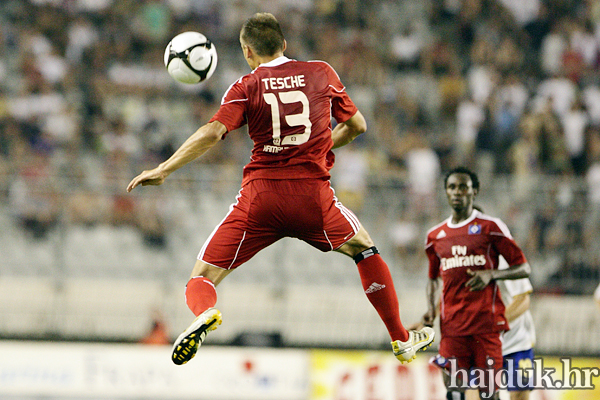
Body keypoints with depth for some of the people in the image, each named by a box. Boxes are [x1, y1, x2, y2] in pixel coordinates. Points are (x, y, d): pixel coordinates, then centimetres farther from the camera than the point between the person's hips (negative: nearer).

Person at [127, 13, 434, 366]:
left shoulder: (246, 87, 4)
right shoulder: (322, 73, 11)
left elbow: (213, 133, -10)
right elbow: (357, 125, 21)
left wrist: (163, 170, -8)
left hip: (260, 192, -2)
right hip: (313, 192, 2)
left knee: (203, 277, 5)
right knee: (364, 250, 28)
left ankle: (204, 314, -30)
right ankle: (401, 339, 27)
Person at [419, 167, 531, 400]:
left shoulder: (491, 227, 1)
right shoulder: (435, 236, 14)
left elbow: (524, 268, 2)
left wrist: (491, 275, -15)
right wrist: (431, 310, 10)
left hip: (487, 321, -3)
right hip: (452, 325, 3)